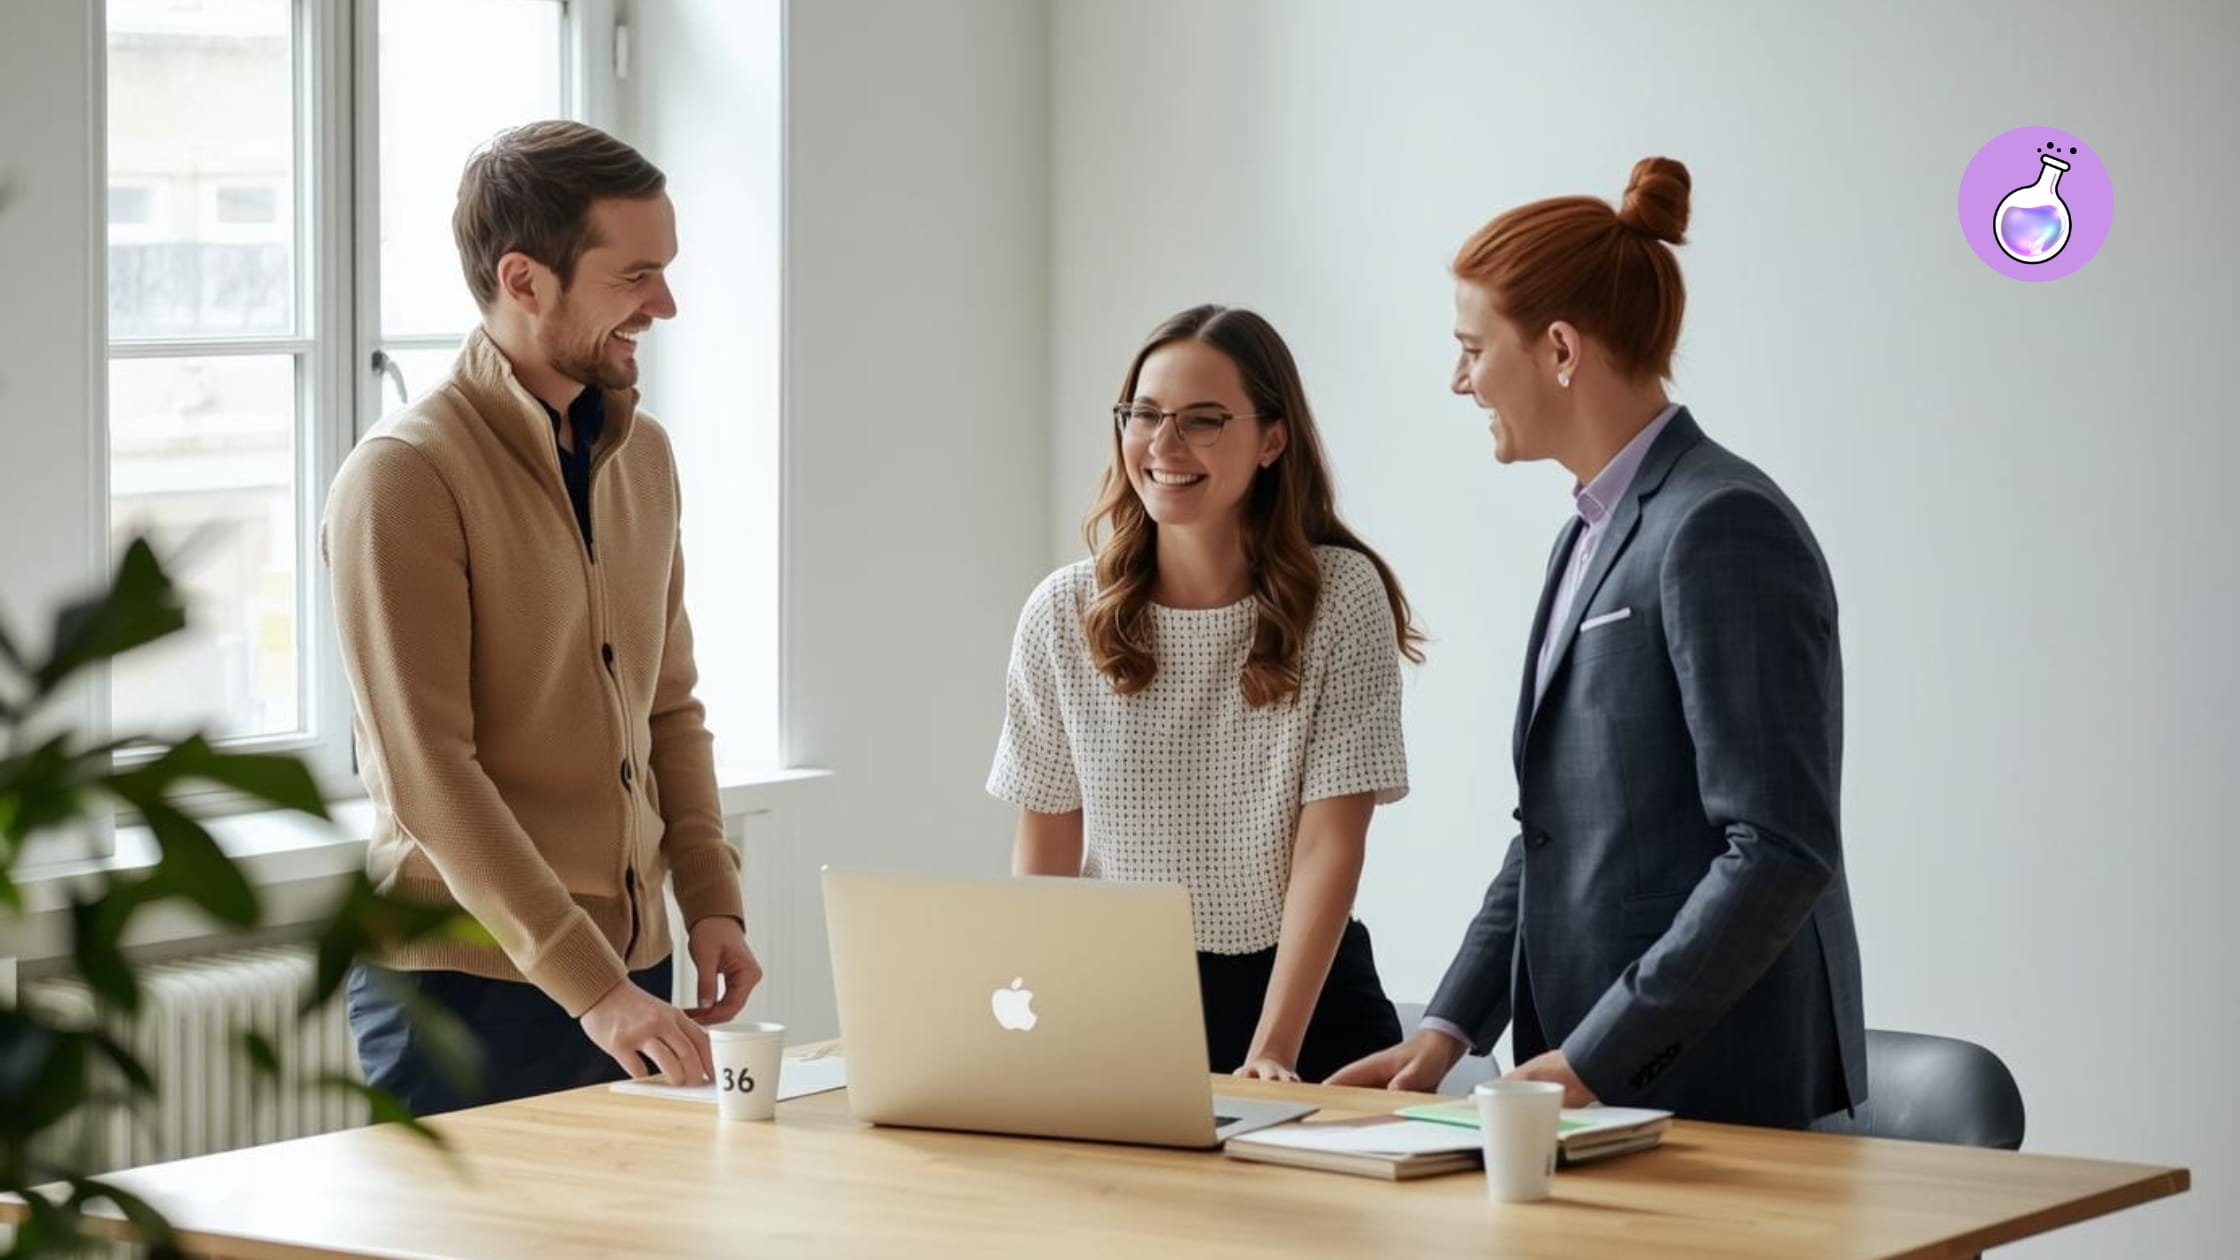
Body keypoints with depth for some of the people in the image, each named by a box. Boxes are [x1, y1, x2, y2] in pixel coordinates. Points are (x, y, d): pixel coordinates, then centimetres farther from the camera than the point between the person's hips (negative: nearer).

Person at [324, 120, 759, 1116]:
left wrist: (711, 900, 4)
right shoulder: (404, 477, -13)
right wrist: (587, 985, -24)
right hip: (467, 991, -7)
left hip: (633, 972, 7)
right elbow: (427, 776, -20)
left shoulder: (642, 455, 11)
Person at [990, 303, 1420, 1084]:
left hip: (1305, 995, -1)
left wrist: (1270, 1052, -18)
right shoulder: (1063, 613, 1)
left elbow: (1330, 844, -10)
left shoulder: (1342, 596, -5)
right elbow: (1046, 853, 4)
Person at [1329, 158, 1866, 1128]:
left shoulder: (1725, 529, -13)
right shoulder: (1593, 537, 16)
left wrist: (1591, 1060, -18)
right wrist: (1450, 1028, 8)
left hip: (1713, 1096, -8)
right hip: (1589, 1080, 8)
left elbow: (1782, 852, -19)